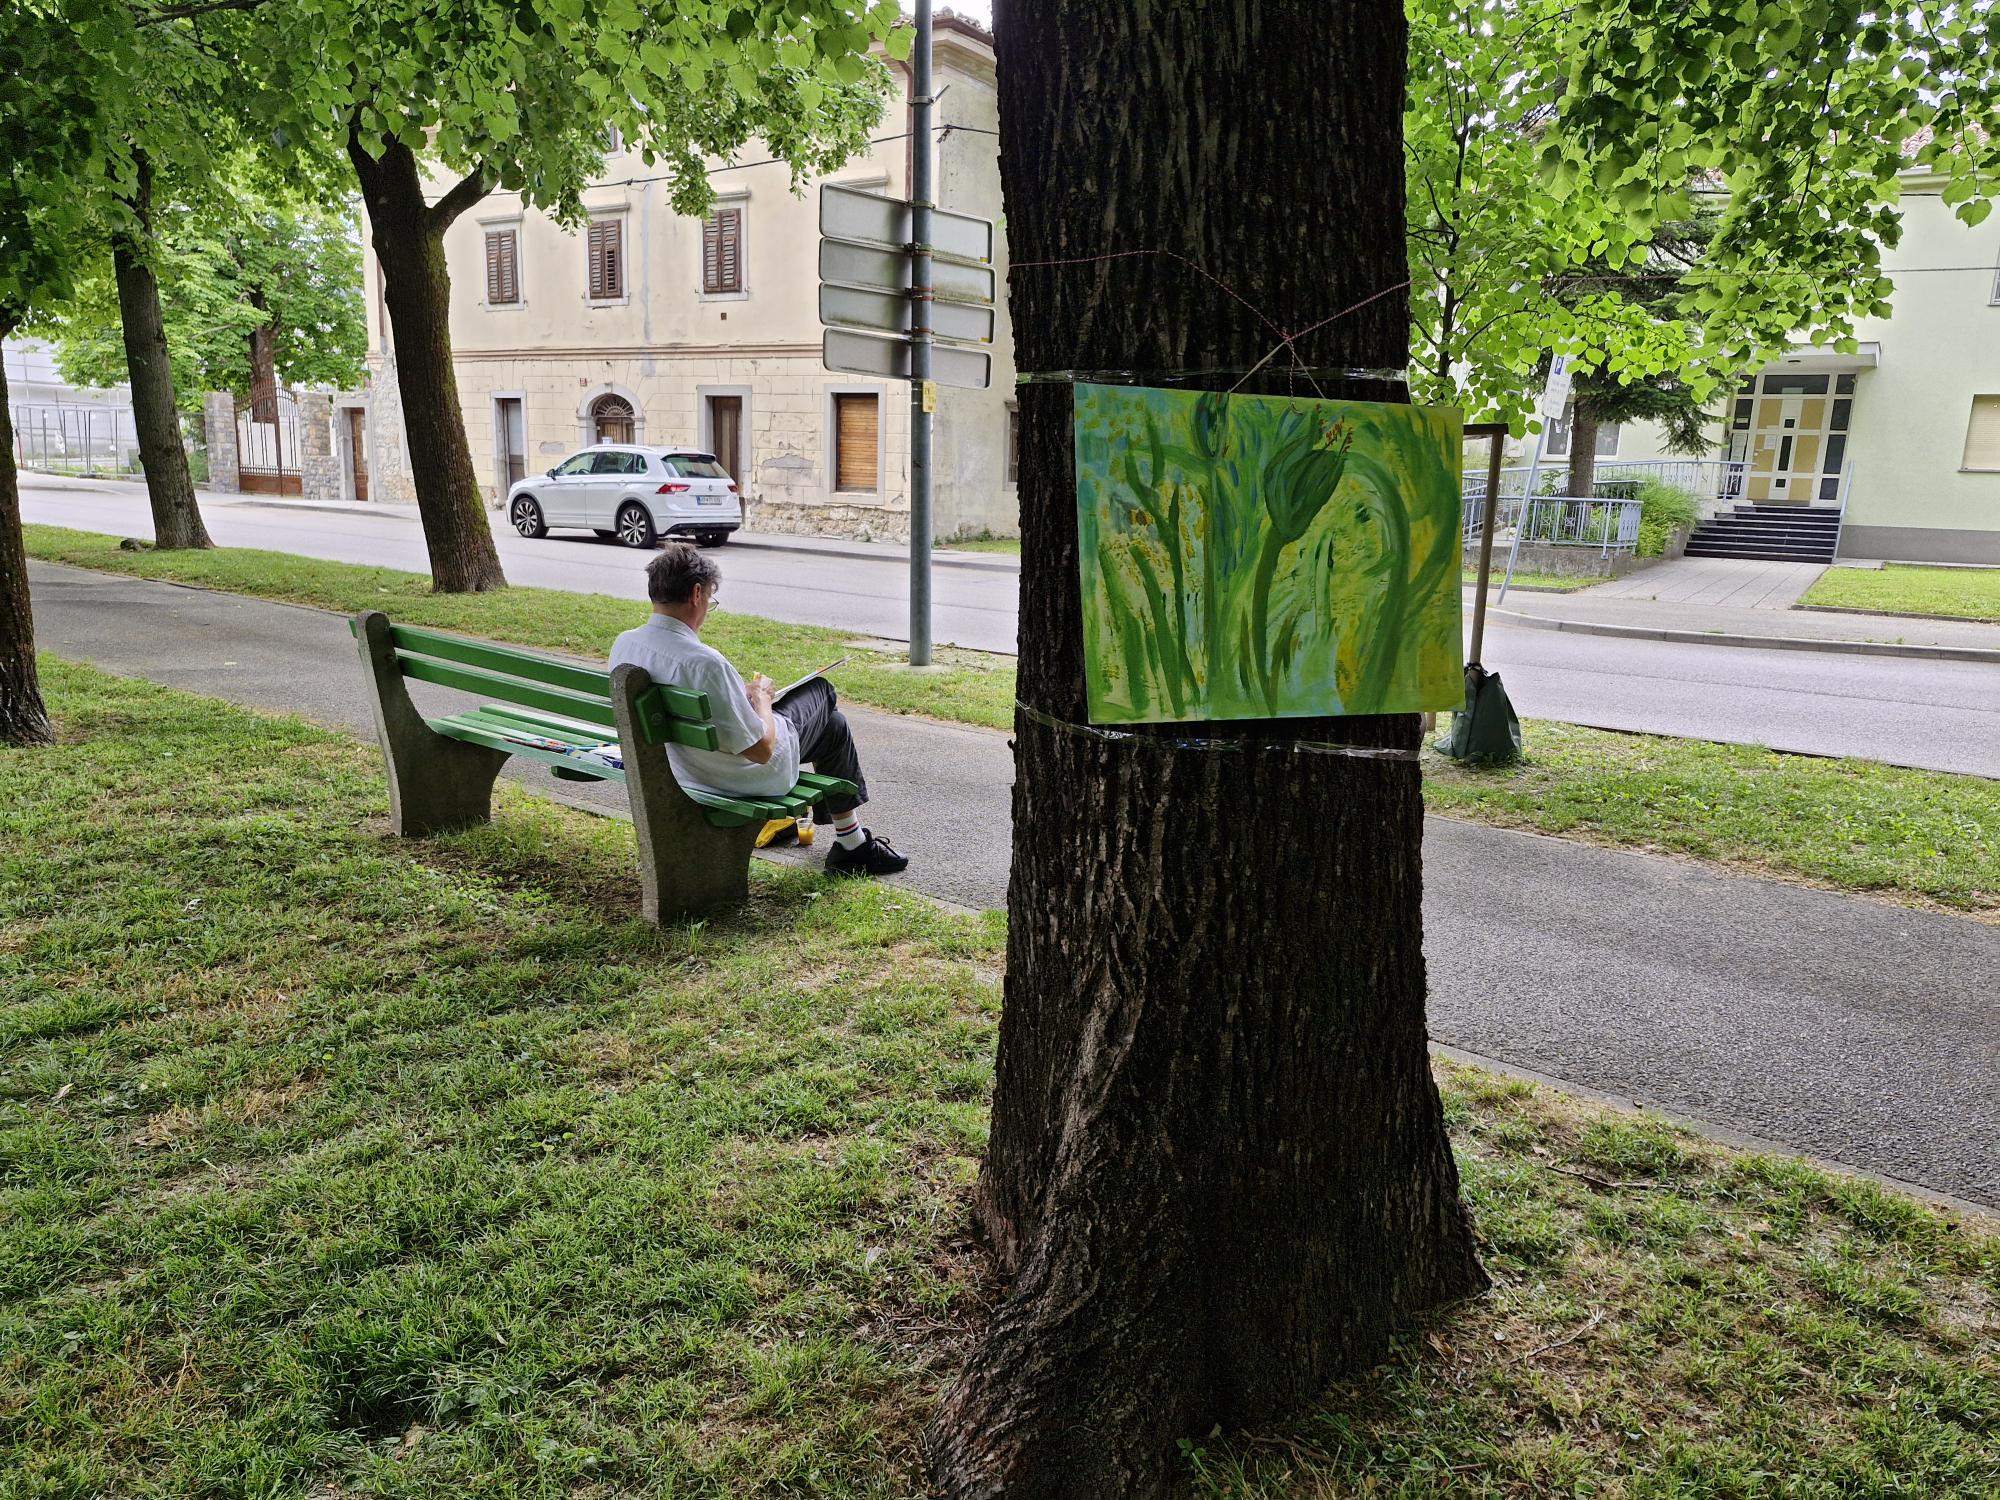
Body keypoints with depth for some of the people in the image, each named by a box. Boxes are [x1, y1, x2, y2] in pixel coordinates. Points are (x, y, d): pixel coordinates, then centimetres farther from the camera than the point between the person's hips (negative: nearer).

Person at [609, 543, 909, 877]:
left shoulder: (622, 646, -10)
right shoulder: (705, 663, -35)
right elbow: (762, 751, -27)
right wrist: (761, 696, -9)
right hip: (753, 776, -8)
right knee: (819, 688, 20)